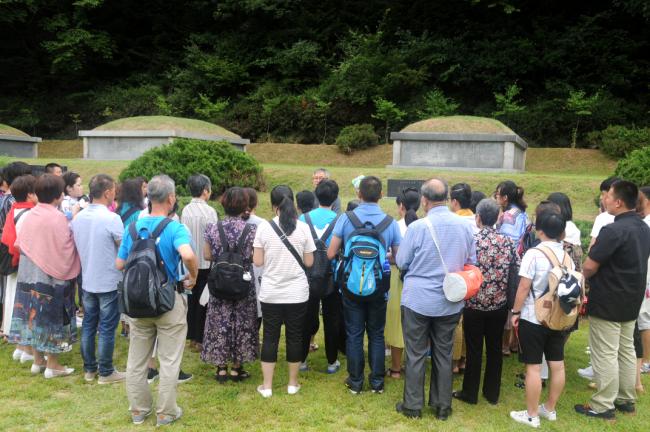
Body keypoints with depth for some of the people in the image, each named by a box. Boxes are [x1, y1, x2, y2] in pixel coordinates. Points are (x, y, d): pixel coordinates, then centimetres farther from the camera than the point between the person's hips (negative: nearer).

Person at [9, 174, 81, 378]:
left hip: (29, 275, 7)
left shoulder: (30, 215, 2)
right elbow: (66, 249, -18)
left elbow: (19, 243, 7)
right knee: (52, 317, 4)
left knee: (34, 315, 14)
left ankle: (38, 360, 26)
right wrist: (72, 230, -3)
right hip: (52, 276, -6)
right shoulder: (58, 218, -18)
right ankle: (52, 365, 12)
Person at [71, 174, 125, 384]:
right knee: (106, 329, 3)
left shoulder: (78, 217, 2)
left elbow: (76, 246, 13)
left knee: (88, 325, 14)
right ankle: (106, 372, 12)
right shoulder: (111, 218, -19)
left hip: (87, 280, 6)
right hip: (109, 282, -6)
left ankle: (89, 369, 24)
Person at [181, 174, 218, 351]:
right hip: (205, 263, -5)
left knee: (192, 299, 13)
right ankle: (200, 339, 9)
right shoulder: (209, 211, -16)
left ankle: (192, 337, 23)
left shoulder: (185, 210, 0)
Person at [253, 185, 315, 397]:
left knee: (270, 336, 9)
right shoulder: (303, 228, -5)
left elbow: (258, 262, -5)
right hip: (297, 293, 0)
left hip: (271, 293, 0)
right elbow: (309, 262, 0)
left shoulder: (264, 227, -7)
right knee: (294, 336, 11)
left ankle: (267, 386, 16)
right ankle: (293, 383, 23)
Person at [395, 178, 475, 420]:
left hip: (418, 300, -3)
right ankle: (442, 406, 25)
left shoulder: (417, 227, -17)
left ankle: (413, 405, 19)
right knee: (444, 353, 15)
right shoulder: (465, 225, -5)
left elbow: (402, 263, -6)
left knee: (416, 354, 9)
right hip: (450, 301, 3)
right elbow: (471, 263, 6)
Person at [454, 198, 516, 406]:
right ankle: (492, 393, 25)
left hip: (474, 304, -3)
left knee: (474, 350, 8)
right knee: (494, 349, 14)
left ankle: (470, 393, 19)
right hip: (499, 304, 3)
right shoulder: (508, 241, -3)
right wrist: (506, 296, 14)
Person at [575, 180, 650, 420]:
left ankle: (603, 406, 9)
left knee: (605, 355, 0)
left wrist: (581, 277, 0)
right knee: (626, 350, 18)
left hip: (607, 302, -9)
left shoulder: (613, 230, -23)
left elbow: (589, 267, -22)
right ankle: (626, 399, 29)